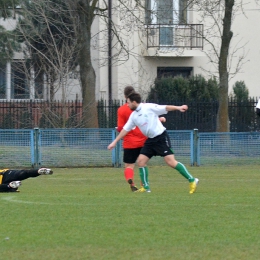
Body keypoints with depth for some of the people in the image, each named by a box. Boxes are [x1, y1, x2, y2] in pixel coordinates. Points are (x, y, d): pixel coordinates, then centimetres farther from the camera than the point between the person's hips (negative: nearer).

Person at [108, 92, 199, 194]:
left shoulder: (149, 107, -11)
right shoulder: (133, 116, 10)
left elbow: (165, 108, -16)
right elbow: (125, 129, 19)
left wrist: (178, 108, -31)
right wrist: (115, 142, 20)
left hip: (161, 137, -8)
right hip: (150, 140, 8)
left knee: (171, 162, -16)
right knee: (140, 161, 0)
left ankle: (192, 180, -9)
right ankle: (146, 187, 11)